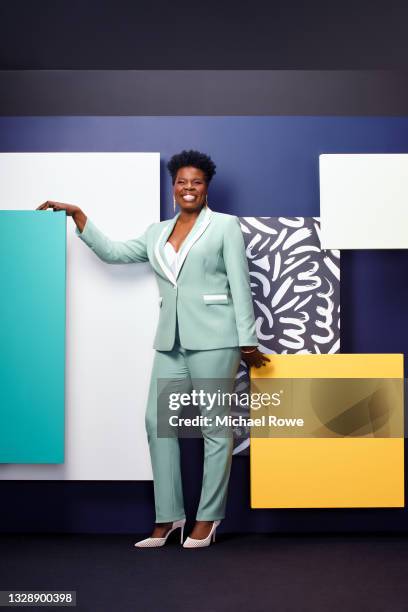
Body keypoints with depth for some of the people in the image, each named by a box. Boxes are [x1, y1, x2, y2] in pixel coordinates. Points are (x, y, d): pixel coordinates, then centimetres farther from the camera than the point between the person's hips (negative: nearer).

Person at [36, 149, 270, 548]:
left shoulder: (225, 226, 3)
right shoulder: (157, 233, 17)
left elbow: (240, 285, -2)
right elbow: (112, 252, 18)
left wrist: (247, 341, -6)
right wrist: (76, 215, 12)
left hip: (214, 339, -5)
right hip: (170, 342, 5)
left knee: (215, 427, 0)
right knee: (158, 422, 2)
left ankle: (208, 516, 11)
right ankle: (168, 515, 12)